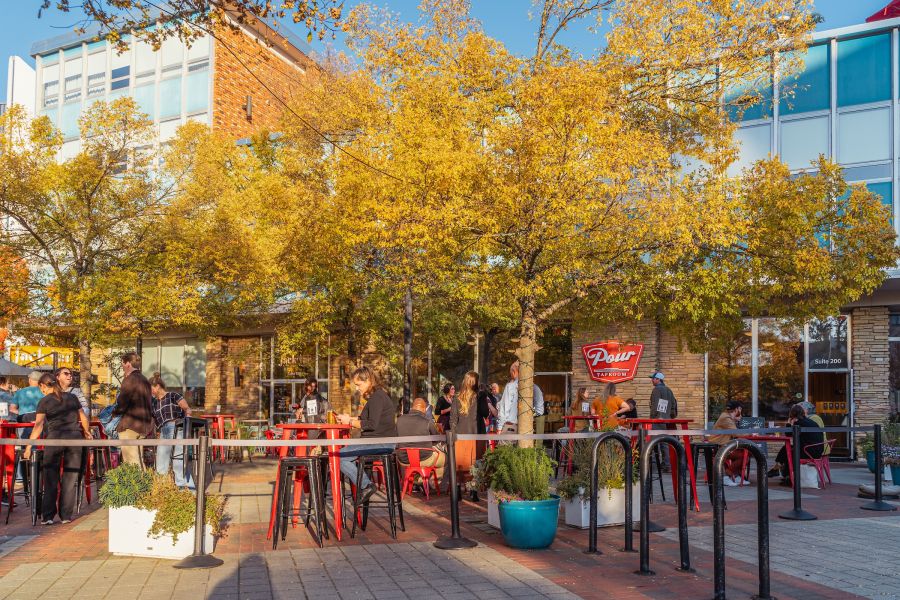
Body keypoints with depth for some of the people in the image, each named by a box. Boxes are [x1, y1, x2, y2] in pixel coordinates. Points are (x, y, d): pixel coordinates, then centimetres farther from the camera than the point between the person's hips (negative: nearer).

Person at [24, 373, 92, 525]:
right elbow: (83, 418, 16)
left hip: (55, 438, -2)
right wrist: (87, 433, 32)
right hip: (75, 436, 2)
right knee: (70, 478, 7)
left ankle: (48, 516, 7)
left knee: (51, 478, 7)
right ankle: (66, 515, 9)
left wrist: (29, 446, -8)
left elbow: (39, 425, -7)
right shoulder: (71, 397, 13)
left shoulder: (44, 401, 3)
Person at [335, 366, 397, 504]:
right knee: (346, 454, 19)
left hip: (381, 443, -11)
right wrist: (350, 418, 11)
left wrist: (350, 422, -12)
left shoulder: (377, 397, -14)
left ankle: (365, 486, -11)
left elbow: (372, 424, -21)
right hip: (376, 441, 11)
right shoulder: (376, 396, 18)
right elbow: (366, 419, 24)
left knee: (340, 456, -16)